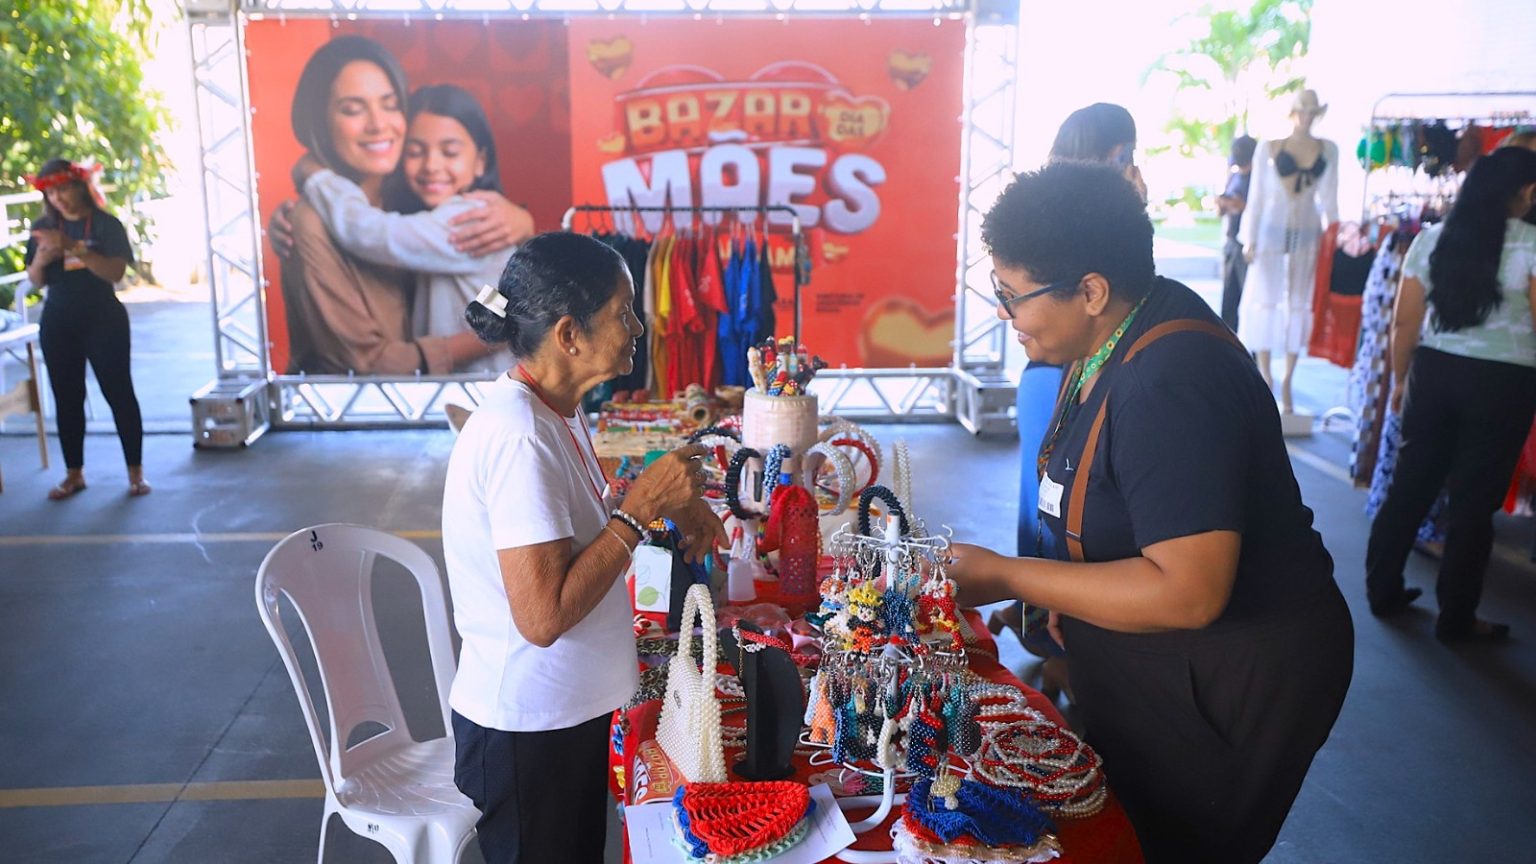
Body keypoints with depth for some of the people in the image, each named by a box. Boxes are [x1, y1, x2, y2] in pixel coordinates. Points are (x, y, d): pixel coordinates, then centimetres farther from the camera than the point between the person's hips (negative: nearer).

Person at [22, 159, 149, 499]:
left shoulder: (106, 225, -5)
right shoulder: (43, 227, 6)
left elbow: (115, 271, -17)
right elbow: (36, 281, 7)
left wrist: (74, 247, -27)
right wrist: (41, 259, -14)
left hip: (103, 320, -4)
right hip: (58, 323, 4)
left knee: (119, 393, -2)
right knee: (66, 398, 7)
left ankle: (136, 472, 4)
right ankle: (74, 473, 15)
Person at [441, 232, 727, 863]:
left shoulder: (555, 411, 2)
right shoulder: (517, 437, -28)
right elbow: (543, 615, -30)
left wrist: (665, 504, 0)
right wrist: (642, 506, -25)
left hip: (573, 709, 9)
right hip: (526, 728, -9)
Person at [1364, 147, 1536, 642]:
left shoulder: (1430, 239, 2)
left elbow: (1404, 323, 4)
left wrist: (1400, 379, 15)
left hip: (1434, 371, 4)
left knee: (1409, 485, 14)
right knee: (1474, 500, 6)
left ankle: (1383, 591, 25)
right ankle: (1456, 618, 17)